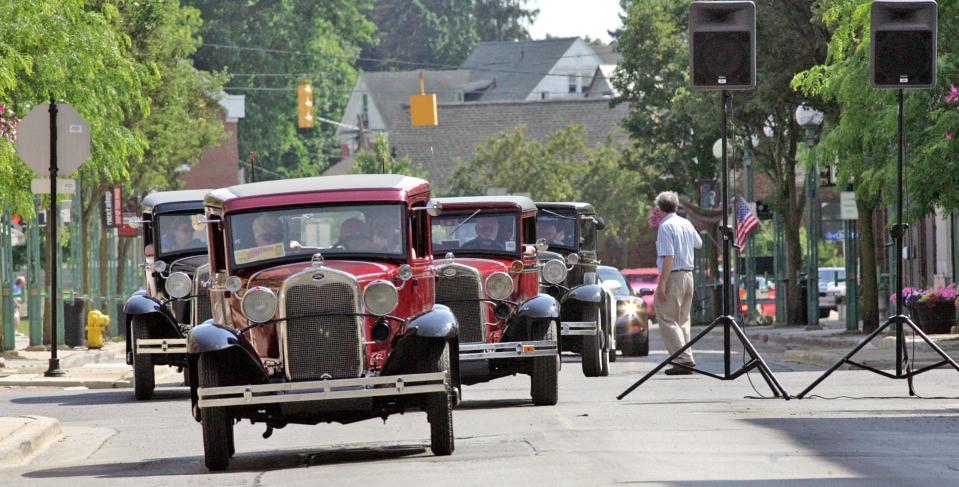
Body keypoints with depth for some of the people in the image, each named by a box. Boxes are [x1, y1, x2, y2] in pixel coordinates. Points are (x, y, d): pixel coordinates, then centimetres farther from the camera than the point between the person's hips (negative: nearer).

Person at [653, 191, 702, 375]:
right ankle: (686, 358, 13)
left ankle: (684, 359, -15)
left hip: (673, 276, -8)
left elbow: (669, 256, -20)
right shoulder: (686, 224, 10)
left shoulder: (665, 226, -13)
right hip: (689, 274, 8)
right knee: (682, 320, 16)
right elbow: (698, 244, 30)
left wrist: (662, 284, -20)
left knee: (666, 319, -6)